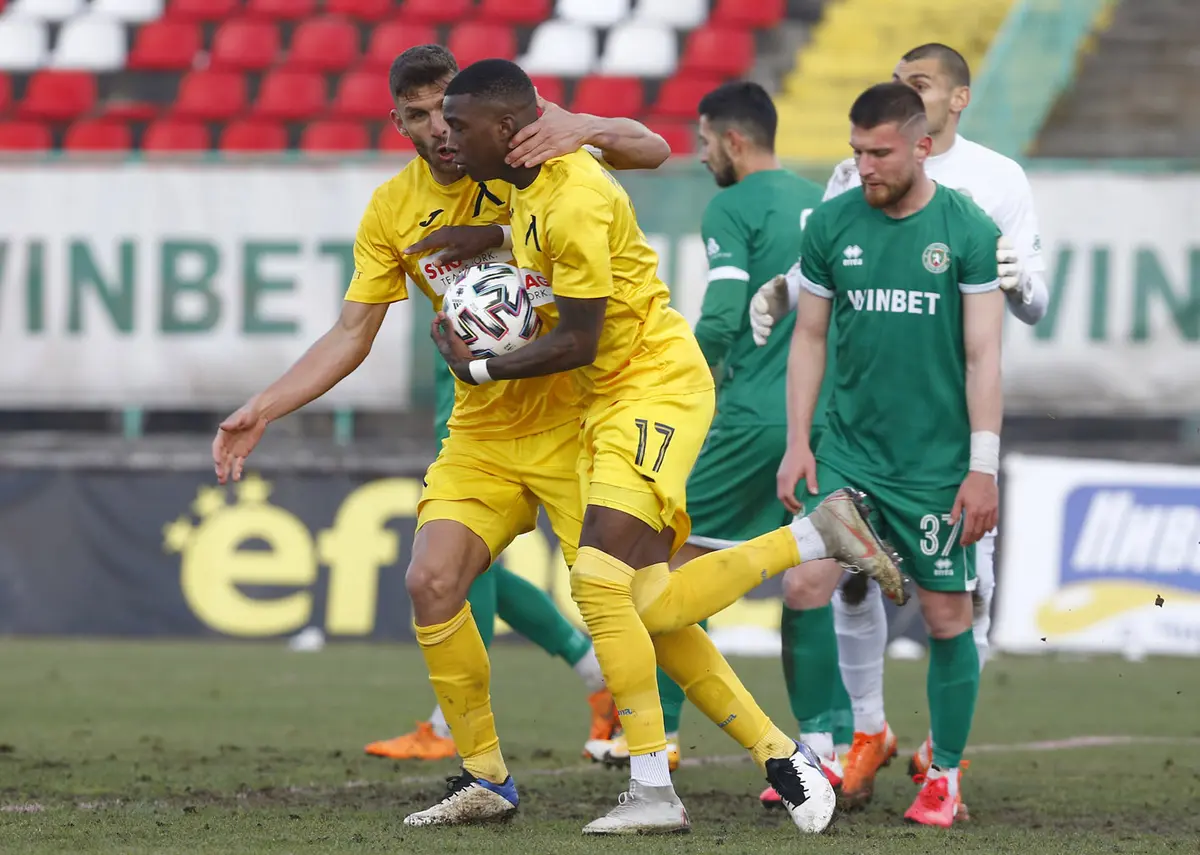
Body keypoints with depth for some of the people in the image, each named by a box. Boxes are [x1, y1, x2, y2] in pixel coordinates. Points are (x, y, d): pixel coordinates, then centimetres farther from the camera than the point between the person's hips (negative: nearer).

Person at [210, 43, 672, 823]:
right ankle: (487, 779, 2)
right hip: (480, 432, 4)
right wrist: (263, 410, -1)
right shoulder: (392, 210, 3)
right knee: (431, 581, -11)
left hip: (572, 419, -4)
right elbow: (352, 334, 7)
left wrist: (583, 129, -33)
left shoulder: (523, 157, -7)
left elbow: (653, 150, -13)